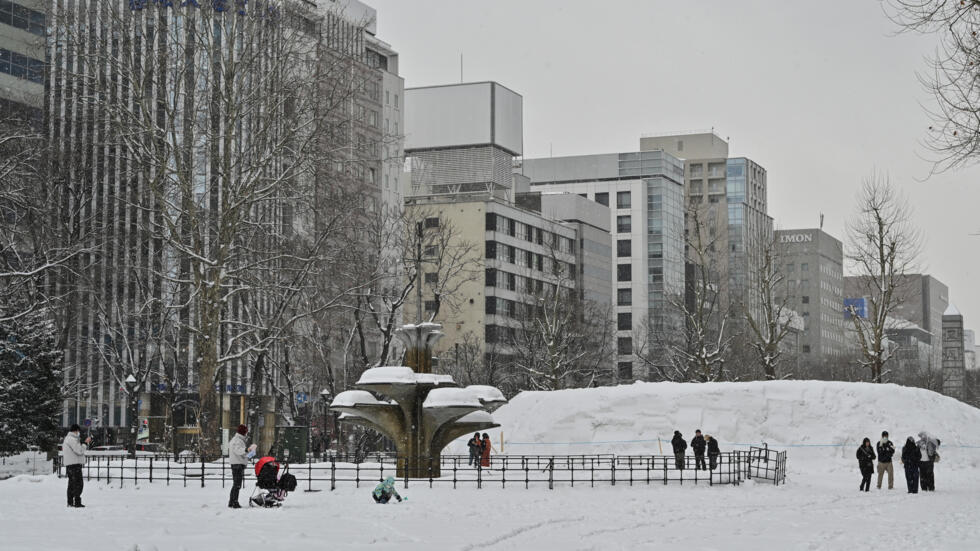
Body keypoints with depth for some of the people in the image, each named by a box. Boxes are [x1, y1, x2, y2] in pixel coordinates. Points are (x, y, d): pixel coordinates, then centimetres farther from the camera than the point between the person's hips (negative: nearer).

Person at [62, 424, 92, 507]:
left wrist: (87, 444, 16)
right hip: (74, 464, -11)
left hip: (70, 465, 11)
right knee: (78, 484, -11)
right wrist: (86, 443, -9)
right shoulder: (72, 439, -14)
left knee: (72, 484, 13)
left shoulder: (68, 438, 20)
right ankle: (77, 502, -15)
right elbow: (79, 451, -19)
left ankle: (70, 502, 15)